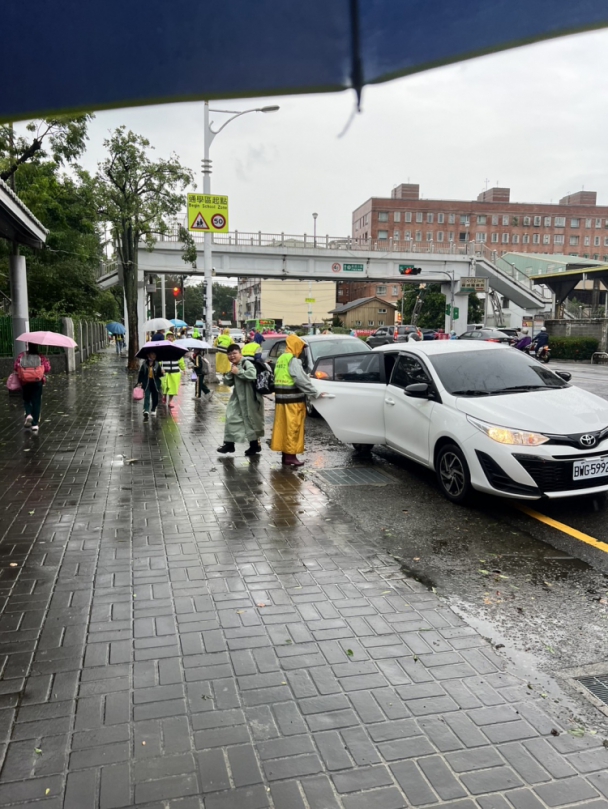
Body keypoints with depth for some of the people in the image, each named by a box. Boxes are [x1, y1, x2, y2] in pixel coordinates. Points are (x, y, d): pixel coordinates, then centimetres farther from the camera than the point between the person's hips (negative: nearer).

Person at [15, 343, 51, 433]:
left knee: (26, 400, 21)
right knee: (36, 402, 6)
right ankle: (35, 424, 2)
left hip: (25, 382, 1)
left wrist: (19, 373, 12)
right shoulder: (41, 356, -7)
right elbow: (48, 368, -9)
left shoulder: (22, 355, -5)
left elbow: (15, 367, -7)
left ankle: (28, 415, -6)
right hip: (37, 382, -1)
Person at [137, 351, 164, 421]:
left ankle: (153, 410, 34)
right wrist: (139, 382, -3)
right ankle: (146, 411, -20)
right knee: (146, 397, -12)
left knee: (155, 398, 11)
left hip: (155, 383, 2)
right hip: (146, 383, -2)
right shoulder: (144, 364, -3)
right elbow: (141, 373, 1)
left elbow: (159, 374, 3)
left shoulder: (157, 364, -1)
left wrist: (162, 373, -19)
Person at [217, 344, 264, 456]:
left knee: (251, 421, 2)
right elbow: (228, 383, 10)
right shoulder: (233, 366, 12)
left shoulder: (246, 363, -15)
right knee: (231, 418, 10)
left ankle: (255, 445, 15)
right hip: (238, 398, 9)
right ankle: (229, 444, 19)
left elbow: (252, 375, -33)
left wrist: (238, 372, -24)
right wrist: (230, 373, -7)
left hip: (249, 398, -9)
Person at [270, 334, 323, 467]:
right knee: (293, 428, -2)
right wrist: (316, 394, -18)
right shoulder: (293, 361, -13)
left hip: (281, 400, 9)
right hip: (293, 401, -9)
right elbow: (301, 380, -20)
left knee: (283, 427, 11)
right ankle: (291, 455, 2)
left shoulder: (281, 359, 15)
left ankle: (285, 455, 18)